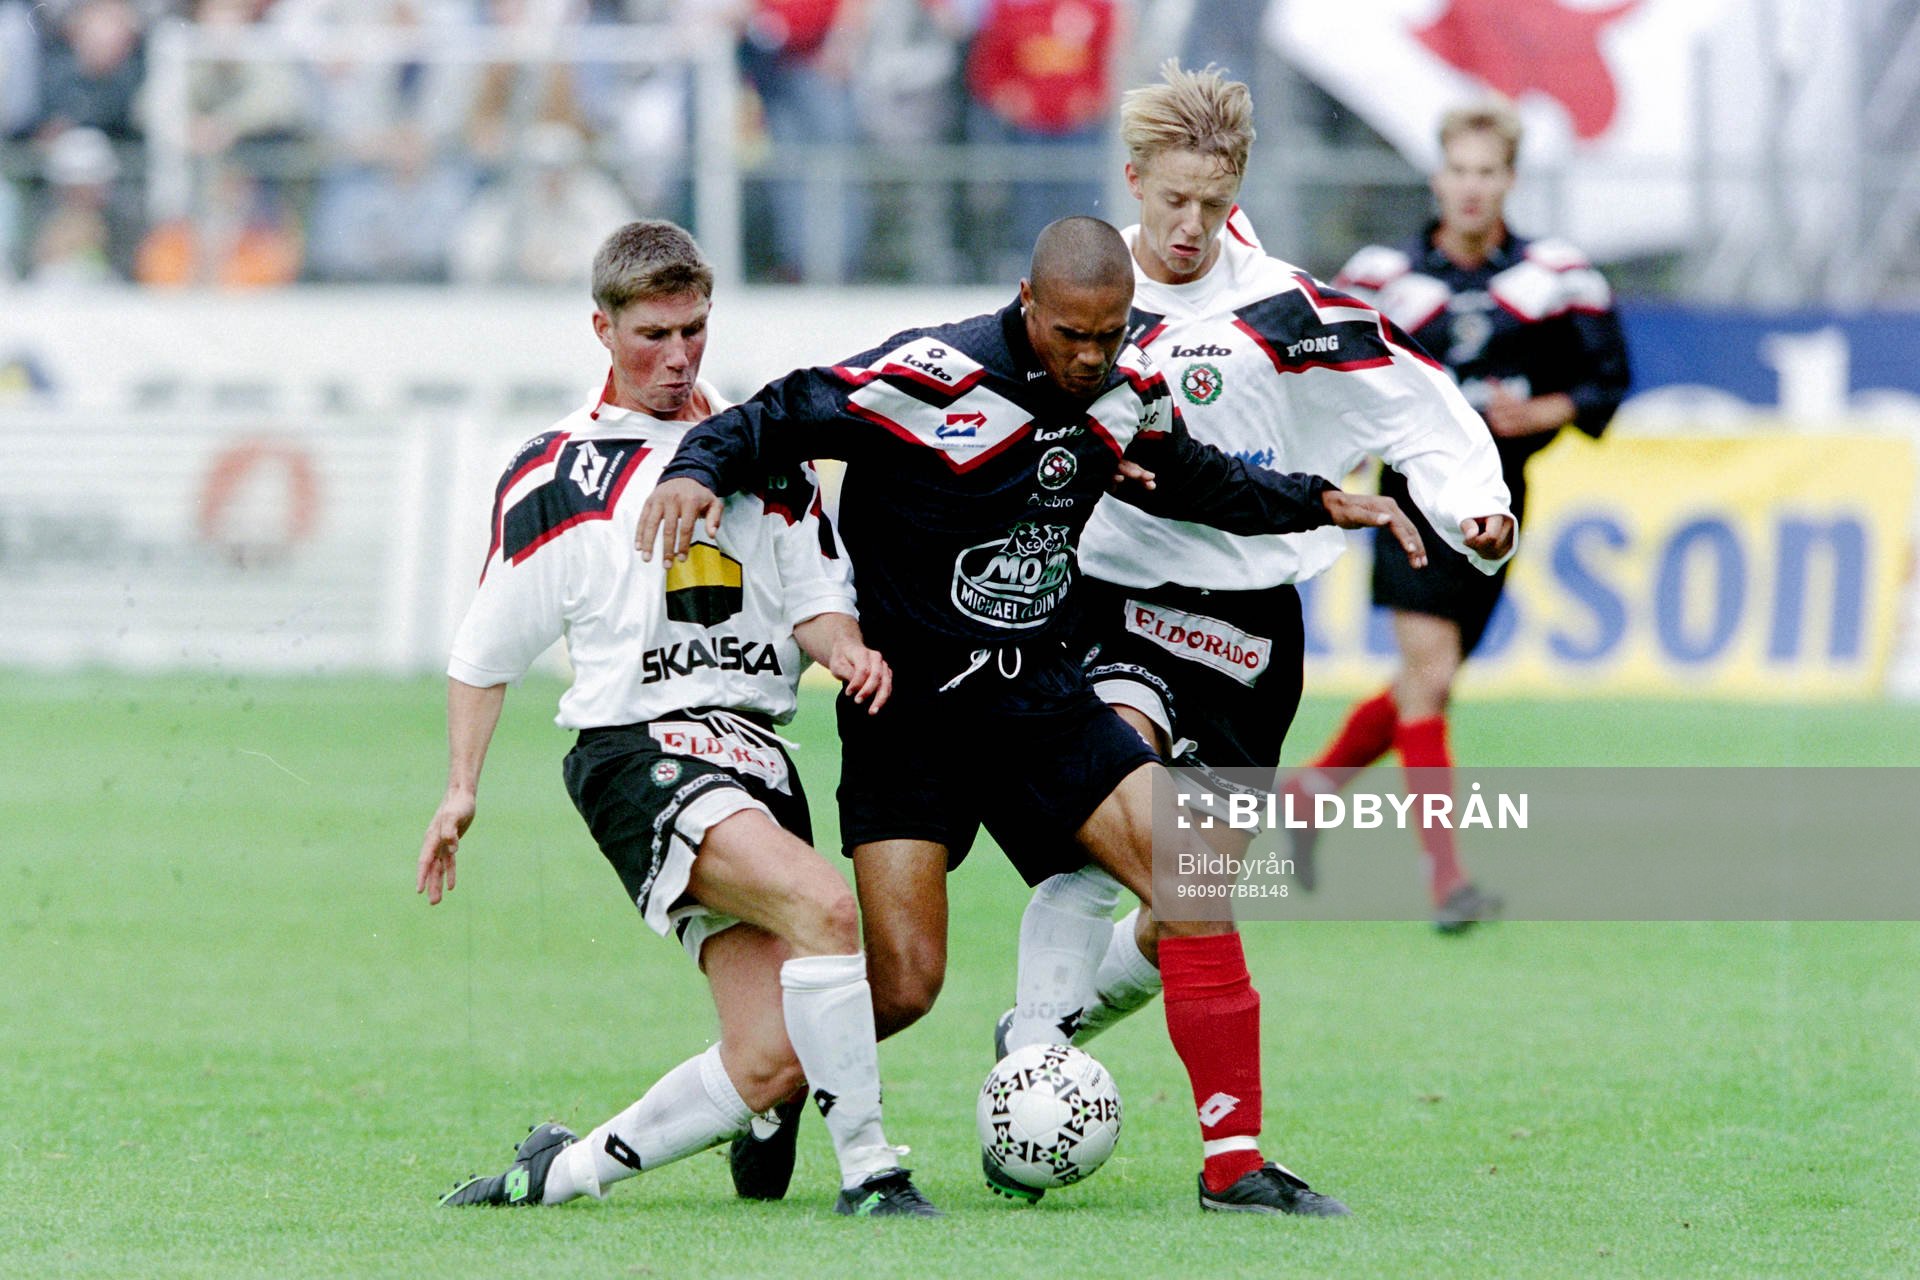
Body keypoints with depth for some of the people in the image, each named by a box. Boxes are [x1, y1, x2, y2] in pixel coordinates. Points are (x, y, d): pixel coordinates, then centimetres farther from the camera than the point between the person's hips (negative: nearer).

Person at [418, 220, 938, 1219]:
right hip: (636, 751, -5)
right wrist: (461, 789, 4)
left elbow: (815, 597, 17)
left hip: (755, 753, 5)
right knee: (825, 905, -31)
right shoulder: (552, 477, 6)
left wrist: (844, 648, -6)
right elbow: (487, 650, 12)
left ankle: (563, 1172, 11)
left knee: (771, 1060, -8)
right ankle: (869, 1171, -25)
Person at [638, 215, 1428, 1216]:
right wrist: (697, 472, -34)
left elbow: (1194, 482, 22)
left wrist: (1318, 504, 12)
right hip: (909, 710, -5)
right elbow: (773, 419, -15)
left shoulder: (1129, 396, 1)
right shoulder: (932, 379, -20)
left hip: (1039, 694, 5)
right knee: (902, 985, -13)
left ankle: (1234, 1165, -3)